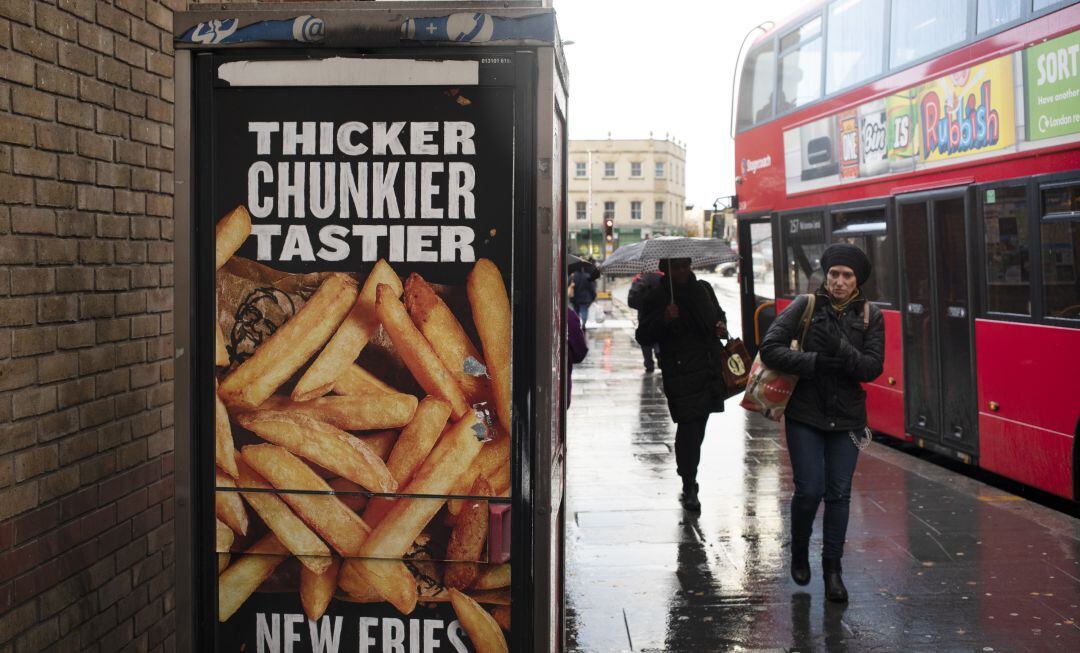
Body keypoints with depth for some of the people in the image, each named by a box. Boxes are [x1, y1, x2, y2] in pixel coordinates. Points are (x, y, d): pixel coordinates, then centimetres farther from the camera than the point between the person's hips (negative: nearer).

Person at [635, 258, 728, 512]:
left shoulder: (703, 289, 12)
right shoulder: (656, 298, -4)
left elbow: (718, 313, 28)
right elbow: (643, 336, -7)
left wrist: (721, 325, 6)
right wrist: (664, 320, -22)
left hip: (710, 371, 5)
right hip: (680, 374, -5)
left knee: (697, 427, 12)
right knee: (688, 426, -11)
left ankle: (690, 485, 27)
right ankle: (689, 487, -1)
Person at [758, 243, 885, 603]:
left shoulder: (870, 315, 3)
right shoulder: (806, 305, -3)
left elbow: (873, 367, -6)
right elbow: (770, 348, -10)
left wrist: (840, 349, -23)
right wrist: (815, 362, -21)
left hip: (846, 418, 2)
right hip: (805, 415, -2)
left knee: (839, 494, 4)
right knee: (809, 490, -5)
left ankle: (833, 569, 17)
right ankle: (799, 552, 23)